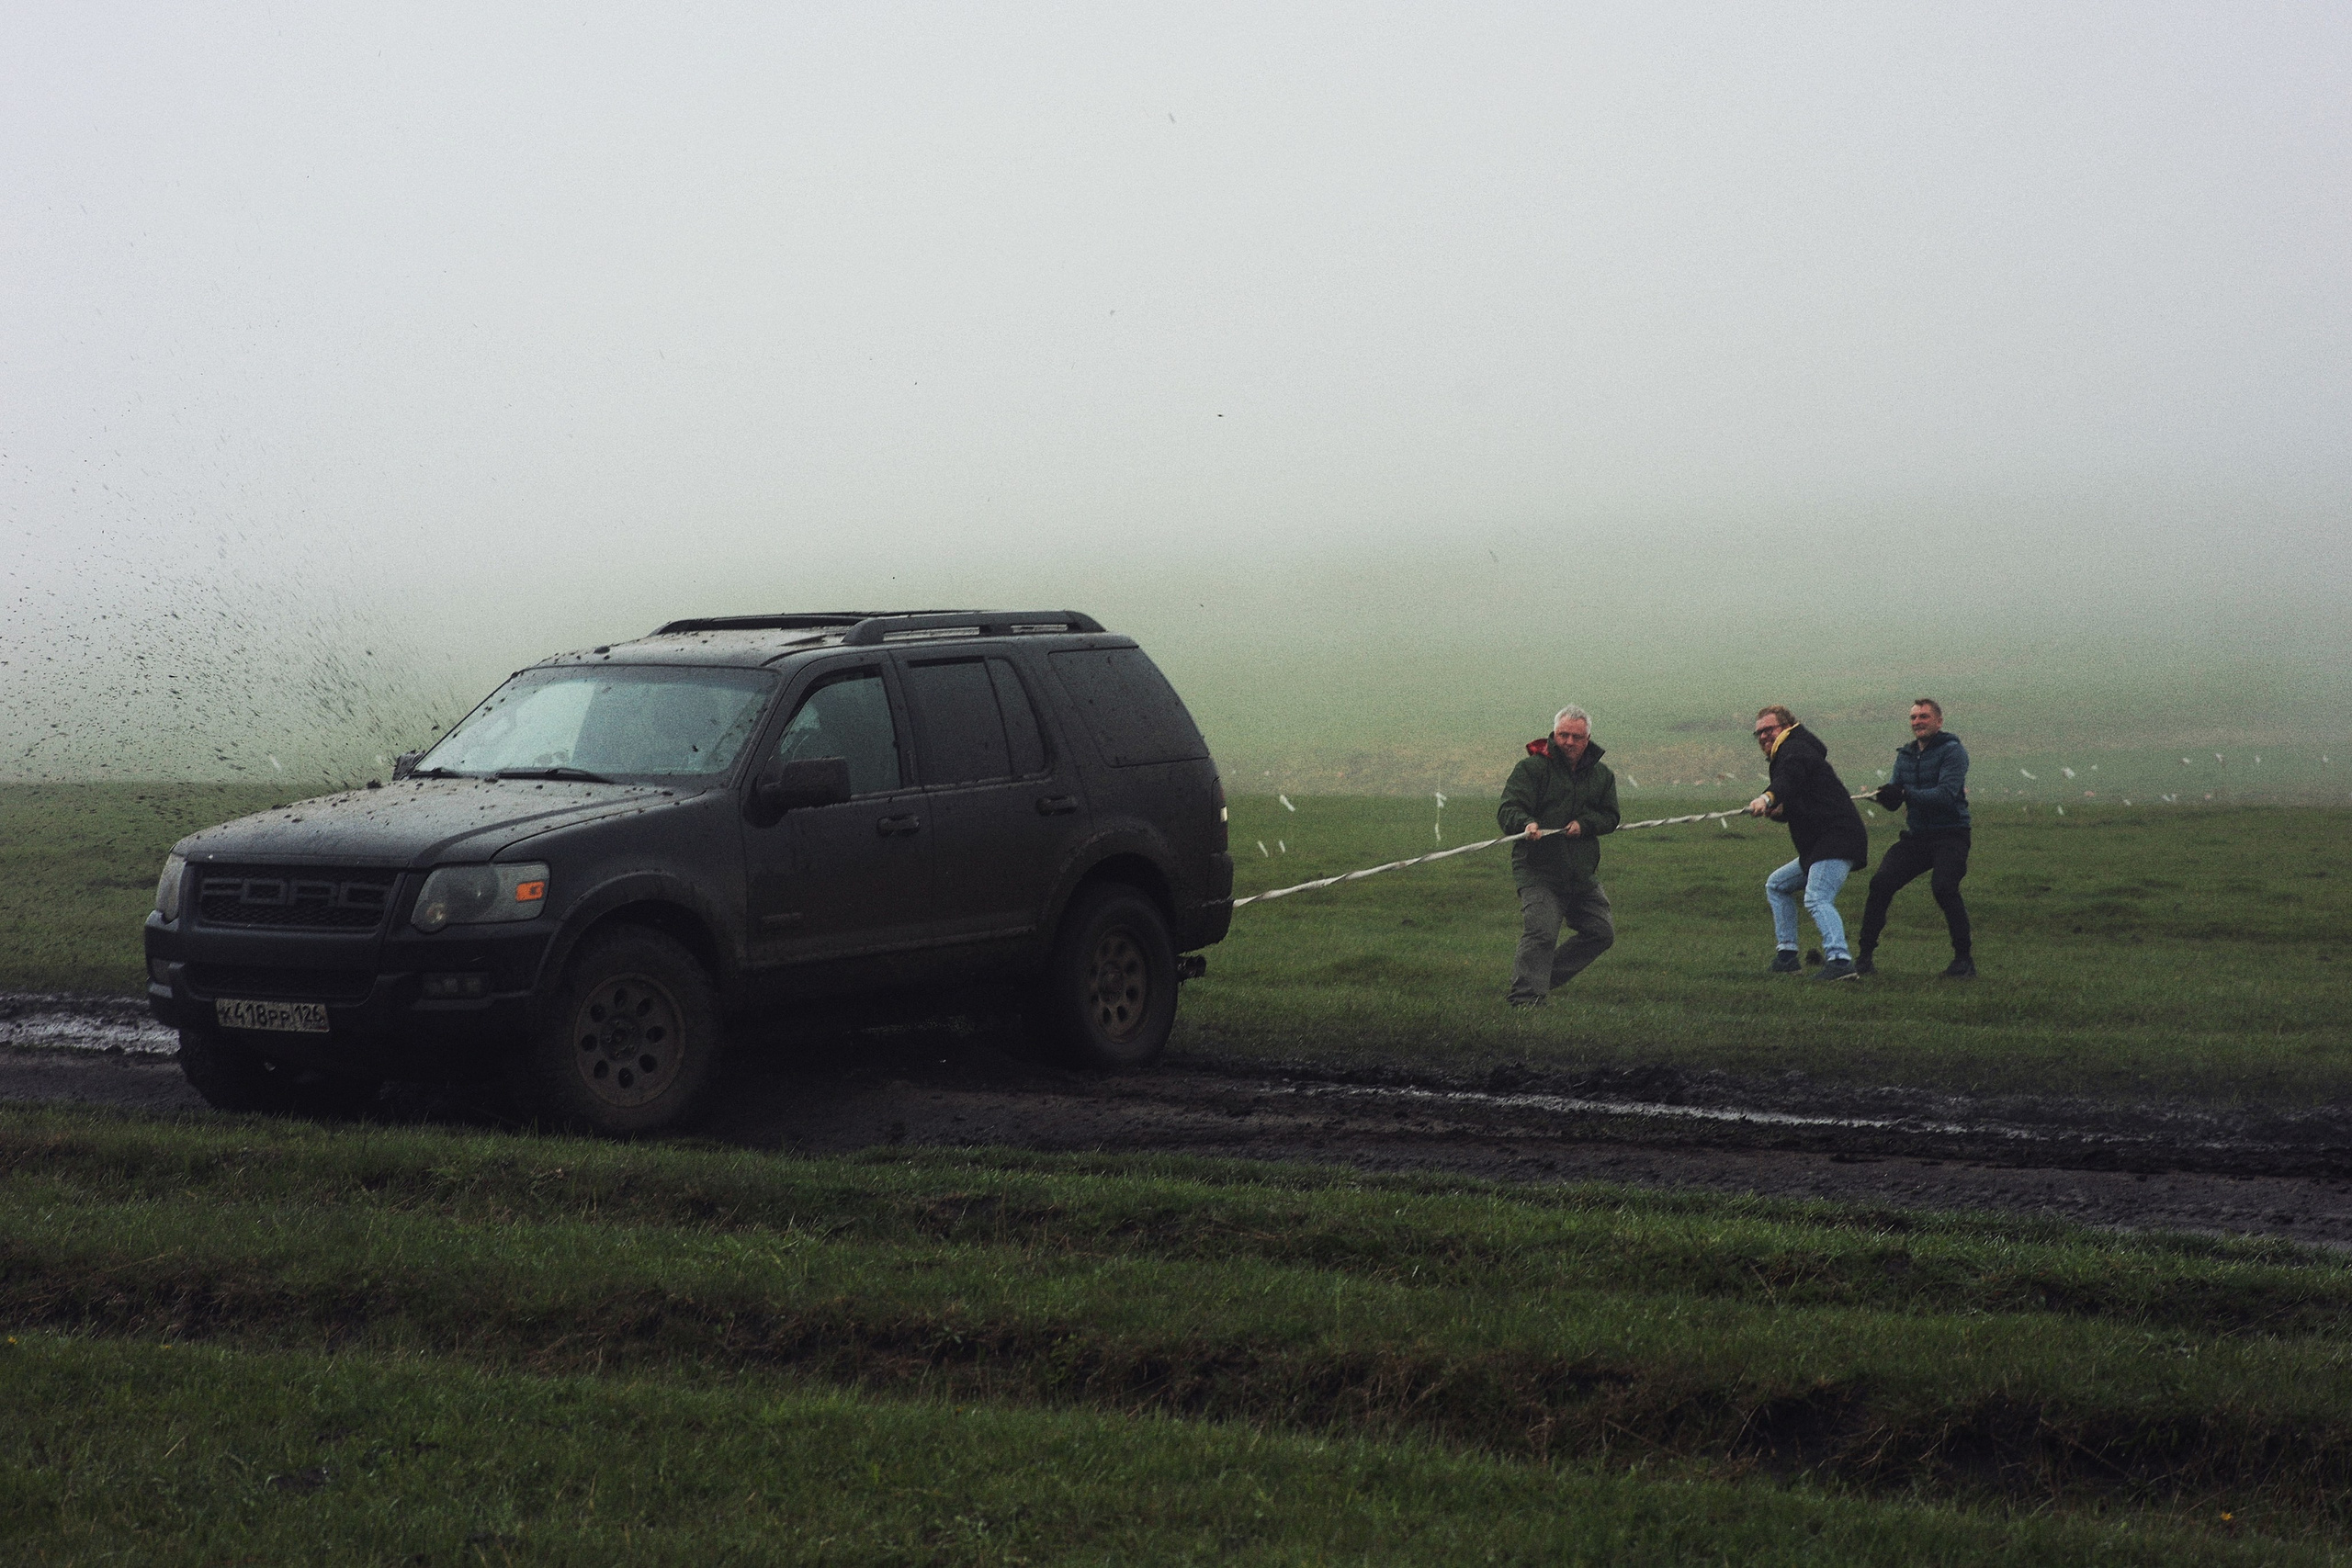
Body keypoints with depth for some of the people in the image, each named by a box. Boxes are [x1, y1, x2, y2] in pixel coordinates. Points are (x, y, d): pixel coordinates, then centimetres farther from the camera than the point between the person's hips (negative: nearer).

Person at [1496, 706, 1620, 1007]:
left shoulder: (1602, 774, 12)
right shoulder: (1531, 768, -5)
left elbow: (1610, 817, 11)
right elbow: (1508, 809, -14)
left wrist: (1584, 824, -10)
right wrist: (1526, 824, -37)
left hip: (1582, 874, 6)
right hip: (1537, 871, -6)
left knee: (1601, 933, 10)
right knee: (1541, 933, -21)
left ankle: (1539, 978, 19)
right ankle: (1525, 998, -19)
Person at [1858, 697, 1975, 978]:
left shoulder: (1953, 751, -7)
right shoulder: (1905, 755, 14)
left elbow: (1946, 794, -21)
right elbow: (1893, 803, 12)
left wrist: (1904, 794, -28)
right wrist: (1887, 795, -13)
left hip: (1950, 836, -6)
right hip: (1916, 836, 6)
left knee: (1943, 888, -27)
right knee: (1880, 884, -10)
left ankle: (1964, 959, -14)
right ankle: (1865, 956, -2)